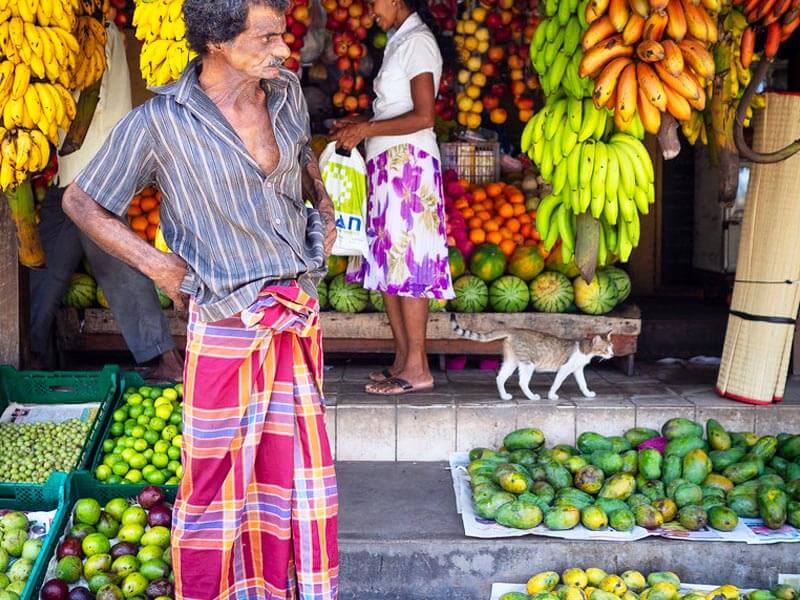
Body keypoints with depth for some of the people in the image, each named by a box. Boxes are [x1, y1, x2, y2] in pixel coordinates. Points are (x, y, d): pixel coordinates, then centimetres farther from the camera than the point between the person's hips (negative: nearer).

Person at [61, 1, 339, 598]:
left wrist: (323, 203, 9)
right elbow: (81, 201, -3)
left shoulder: (287, 91, 2)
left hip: (300, 313, 6)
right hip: (228, 326, -5)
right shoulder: (159, 122, -14)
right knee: (217, 474, 5)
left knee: (293, 461, 15)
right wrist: (155, 263, -10)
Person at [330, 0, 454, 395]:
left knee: (405, 263, -8)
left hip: (408, 162, -9)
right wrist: (357, 124, 12)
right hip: (388, 164, 10)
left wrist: (367, 129, -12)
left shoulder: (416, 41, -9)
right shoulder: (401, 41, 20)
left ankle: (417, 368, -4)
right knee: (387, 264, 8)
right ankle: (403, 359, 13)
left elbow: (424, 116, -17)